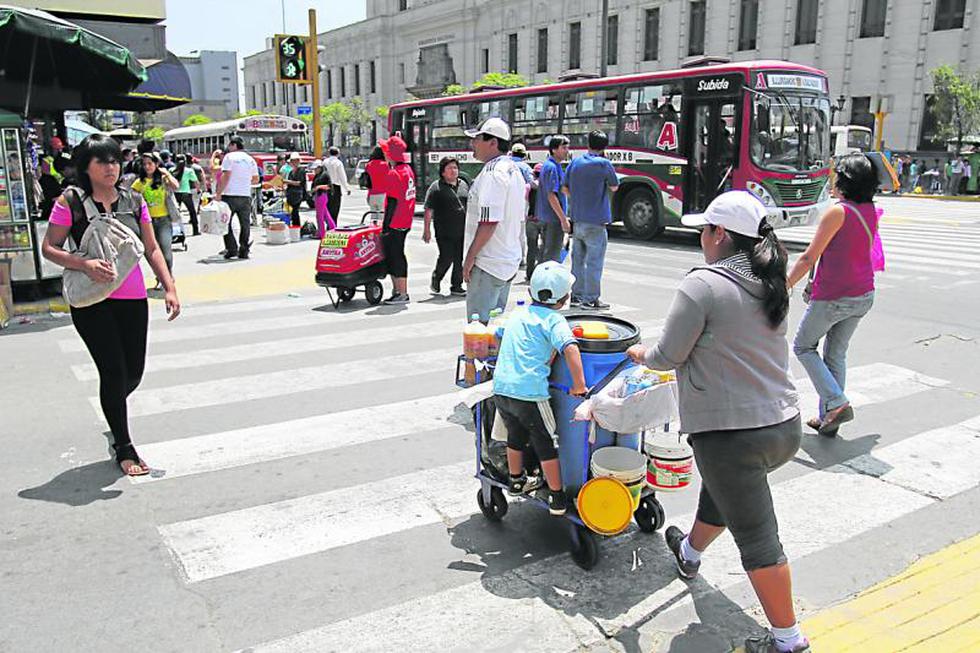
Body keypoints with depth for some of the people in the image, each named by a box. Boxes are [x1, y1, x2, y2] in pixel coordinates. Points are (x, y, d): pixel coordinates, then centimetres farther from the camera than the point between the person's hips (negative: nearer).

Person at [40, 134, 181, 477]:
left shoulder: (134, 200, 6)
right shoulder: (71, 201, -4)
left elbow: (152, 249, 8)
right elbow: (49, 248, -3)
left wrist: (169, 288, -1)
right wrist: (84, 264, -20)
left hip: (133, 299, 4)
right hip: (92, 301, -4)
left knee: (134, 372, 9)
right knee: (114, 371, -4)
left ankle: (114, 411, 46)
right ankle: (123, 448, 13)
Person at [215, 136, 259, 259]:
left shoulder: (229, 157, -4)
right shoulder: (250, 159, 12)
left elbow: (226, 176, -12)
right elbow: (256, 180, 15)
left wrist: (218, 193, -11)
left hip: (230, 195, -4)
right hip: (246, 196, 4)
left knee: (226, 222, 5)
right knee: (245, 224, 8)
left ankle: (231, 249, -2)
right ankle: (244, 251, 7)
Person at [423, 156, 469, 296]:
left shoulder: (464, 185, 14)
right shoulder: (436, 187, -3)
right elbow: (429, 210, -6)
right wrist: (427, 229, -11)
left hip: (462, 231, 5)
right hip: (445, 232, -5)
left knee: (460, 260, 6)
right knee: (446, 258, -5)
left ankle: (456, 286, 17)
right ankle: (436, 279, 22)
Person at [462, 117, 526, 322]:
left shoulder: (492, 172, -17)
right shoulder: (514, 171, 15)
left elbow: (489, 222, -24)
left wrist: (470, 258, -17)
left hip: (488, 264, -10)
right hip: (509, 261, 10)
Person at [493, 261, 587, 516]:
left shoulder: (518, 314, 14)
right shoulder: (554, 319, -5)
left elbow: (497, 335, 31)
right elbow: (570, 347, -22)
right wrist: (579, 384, -18)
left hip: (501, 387, 6)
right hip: (530, 392, -6)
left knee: (516, 435, 27)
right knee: (546, 444, 9)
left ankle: (516, 481, 45)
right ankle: (557, 498, 17)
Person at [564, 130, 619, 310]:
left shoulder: (575, 162, 6)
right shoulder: (603, 164, -11)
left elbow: (565, 188, 12)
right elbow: (614, 187, 2)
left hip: (577, 220, 6)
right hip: (595, 222, -6)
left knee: (578, 260, 15)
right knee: (594, 262, 0)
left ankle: (576, 295, 22)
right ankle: (590, 299, 2)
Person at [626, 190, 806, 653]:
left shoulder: (703, 284, -17)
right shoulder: (772, 284, 7)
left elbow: (669, 356, -12)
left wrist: (641, 354, 9)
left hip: (731, 434, -9)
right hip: (784, 426, 9)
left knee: (756, 538, 4)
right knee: (719, 493, 31)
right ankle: (689, 553, 56)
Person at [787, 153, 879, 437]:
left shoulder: (838, 212, -17)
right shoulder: (871, 212, 7)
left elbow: (809, 258, -17)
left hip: (833, 296, -7)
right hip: (864, 296, 8)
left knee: (803, 346, 11)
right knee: (836, 354, 16)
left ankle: (836, 403, -2)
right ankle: (828, 418, 21)